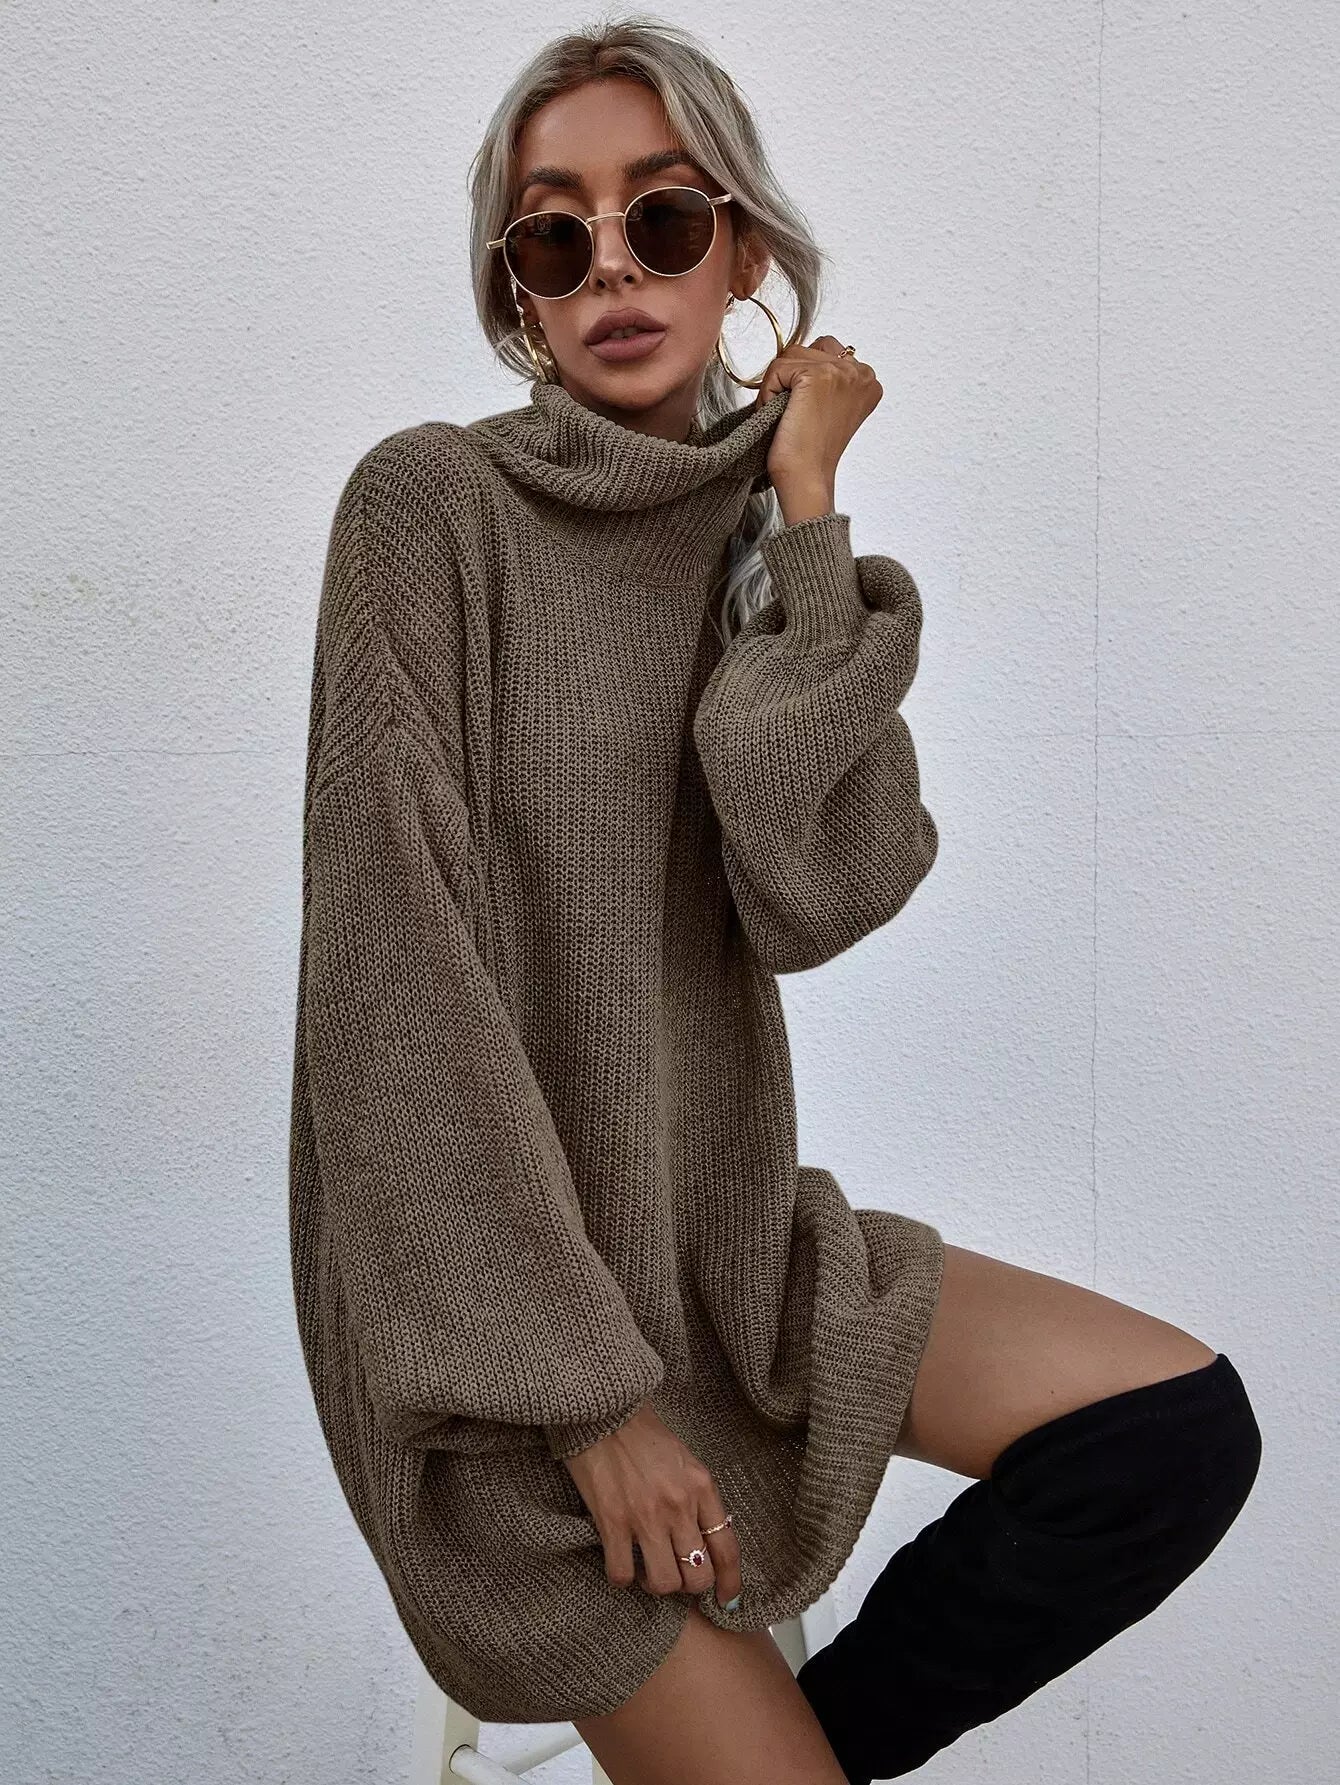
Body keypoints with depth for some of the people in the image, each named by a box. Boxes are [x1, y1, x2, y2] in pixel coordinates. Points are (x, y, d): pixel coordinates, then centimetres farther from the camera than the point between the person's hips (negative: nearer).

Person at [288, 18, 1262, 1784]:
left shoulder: (761, 540, 4)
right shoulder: (432, 503, -13)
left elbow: (818, 894, -13)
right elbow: (390, 968, -18)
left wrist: (806, 509, -12)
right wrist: (584, 1385, -18)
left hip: (713, 1226, 6)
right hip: (496, 1283, -5)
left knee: (1182, 1425, -4)